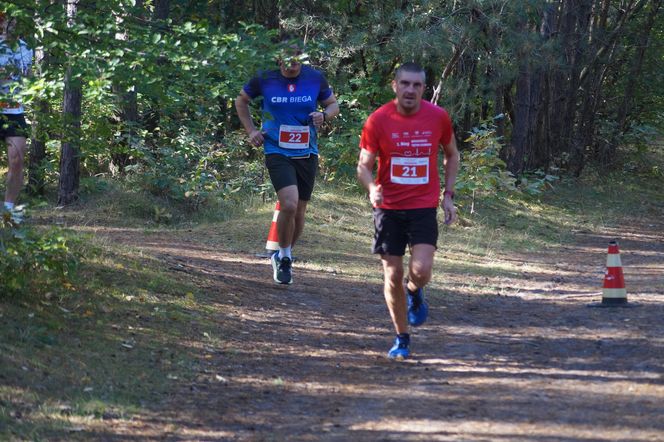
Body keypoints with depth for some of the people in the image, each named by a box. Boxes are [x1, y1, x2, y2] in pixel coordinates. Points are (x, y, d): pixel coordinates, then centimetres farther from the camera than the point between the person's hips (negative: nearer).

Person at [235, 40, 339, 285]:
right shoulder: (265, 79, -5)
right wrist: (251, 130, 5)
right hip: (277, 152, -3)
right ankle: (284, 258, -1)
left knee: (299, 212, 10)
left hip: (307, 154, 3)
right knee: (289, 205, -21)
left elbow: (333, 104, 13)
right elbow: (241, 100, 13)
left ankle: (284, 257, 32)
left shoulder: (315, 78, -1)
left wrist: (324, 115, -10)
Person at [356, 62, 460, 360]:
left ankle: (414, 292, 20)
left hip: (424, 206, 0)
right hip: (388, 208, 0)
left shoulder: (438, 117, -3)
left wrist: (448, 194, 6)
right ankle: (402, 339, 19)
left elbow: (451, 155, 14)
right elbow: (364, 165, -2)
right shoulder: (378, 120, -8)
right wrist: (372, 188, -24)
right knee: (393, 276, 3)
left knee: (421, 270, -17)